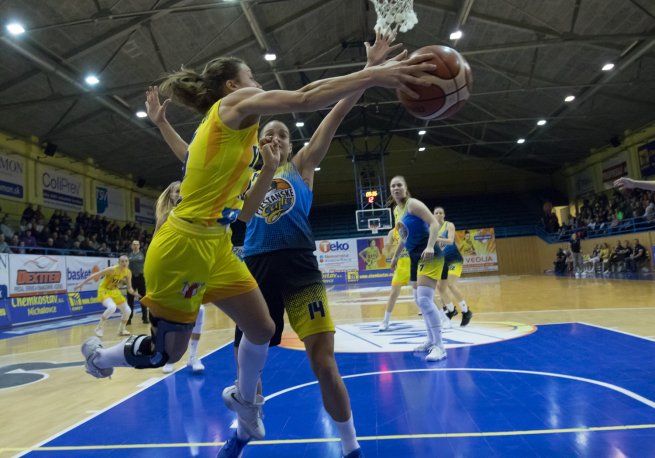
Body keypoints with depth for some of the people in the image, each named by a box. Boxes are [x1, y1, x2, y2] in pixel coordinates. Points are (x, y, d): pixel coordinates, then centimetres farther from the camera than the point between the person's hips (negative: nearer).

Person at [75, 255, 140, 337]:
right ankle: (99, 328, -12)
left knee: (127, 310, 0)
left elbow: (129, 288, 1)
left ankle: (121, 330, 23)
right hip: (104, 291, -6)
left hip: (115, 291, 7)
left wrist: (134, 293, -20)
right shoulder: (112, 269, -26)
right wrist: (82, 283, -23)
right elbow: (95, 275, -21)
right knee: (112, 307, -33)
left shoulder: (128, 273, -8)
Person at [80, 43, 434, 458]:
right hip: (183, 248, -9)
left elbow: (244, 212, 18)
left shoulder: (236, 134, 17)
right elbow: (302, 100, -23)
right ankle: (99, 356, 40)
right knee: (167, 351, 10)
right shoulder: (233, 103, -7)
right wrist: (374, 75, -24)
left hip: (216, 247, 9)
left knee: (262, 329, 13)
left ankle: (245, 401, 39)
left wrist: (269, 170, 11)